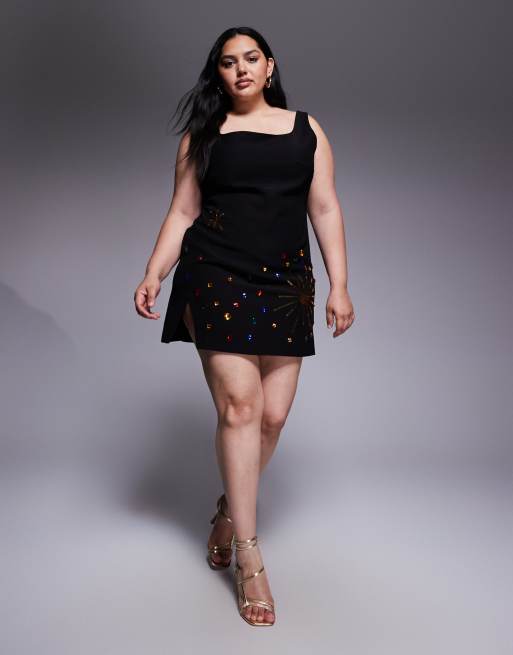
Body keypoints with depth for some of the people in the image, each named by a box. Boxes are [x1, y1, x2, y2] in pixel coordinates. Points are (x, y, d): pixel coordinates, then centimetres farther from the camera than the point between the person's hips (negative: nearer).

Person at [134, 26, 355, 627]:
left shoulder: (306, 130, 14)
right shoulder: (202, 135, 12)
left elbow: (325, 210, 9)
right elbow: (181, 214, 8)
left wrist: (339, 285, 2)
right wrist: (153, 276, -5)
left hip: (285, 286, 2)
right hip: (216, 279, -2)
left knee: (272, 414, 0)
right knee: (239, 404, -11)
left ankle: (228, 512, 28)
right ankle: (249, 558, 0)